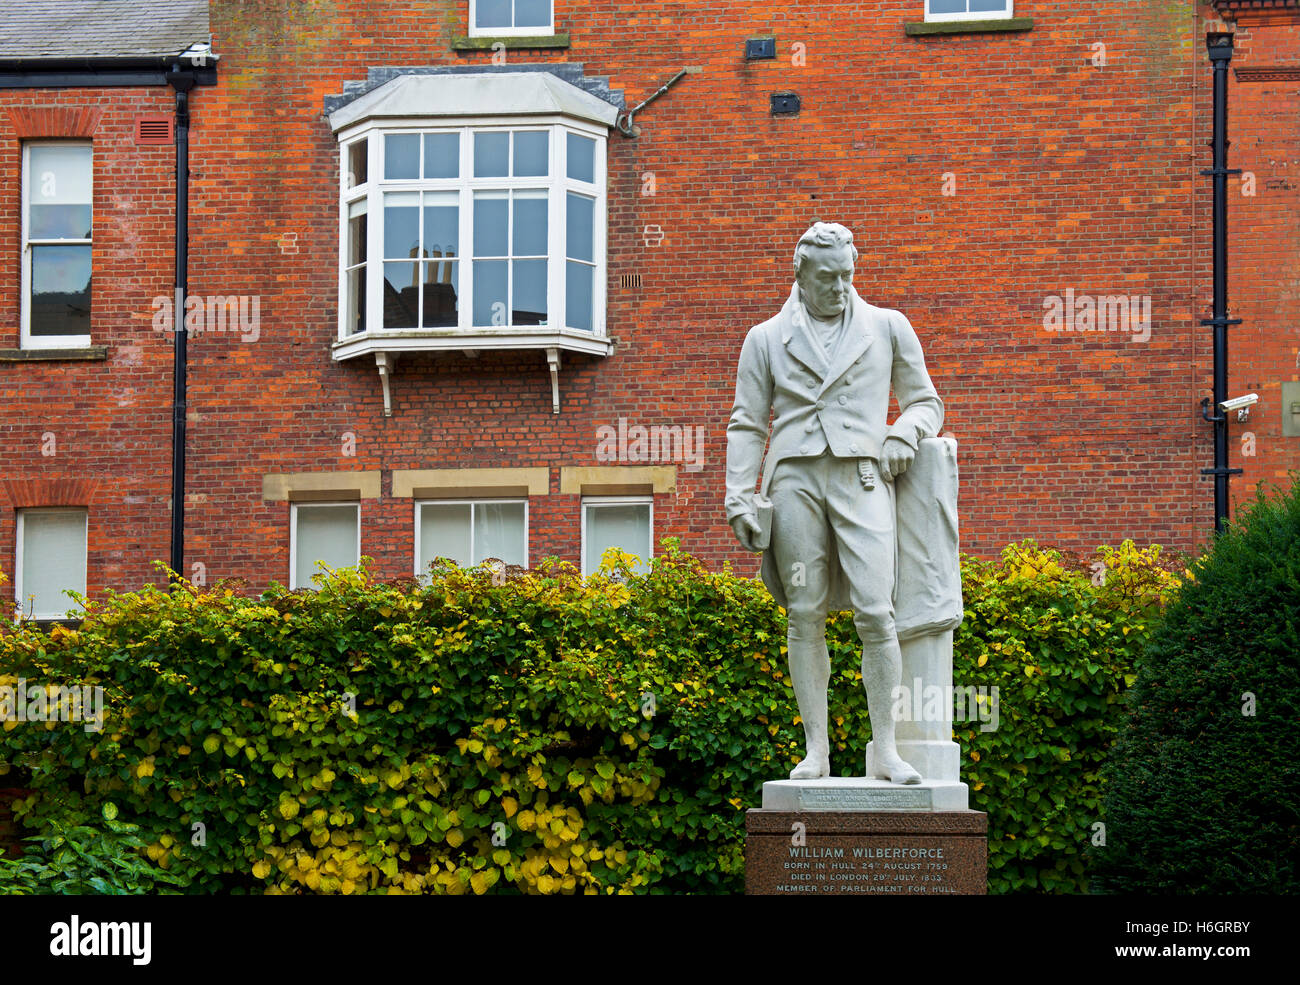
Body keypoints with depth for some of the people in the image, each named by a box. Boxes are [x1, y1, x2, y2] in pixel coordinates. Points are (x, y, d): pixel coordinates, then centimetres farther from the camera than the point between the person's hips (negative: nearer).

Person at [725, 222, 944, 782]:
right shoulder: (766, 339, 13)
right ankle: (815, 751, 2)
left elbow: (926, 403, 21)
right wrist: (738, 499, 2)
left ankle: (886, 751, -8)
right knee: (805, 615, -2)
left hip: (861, 479, -1)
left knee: (875, 611, -12)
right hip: (795, 479, 1)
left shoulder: (888, 328, 14)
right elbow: (747, 425, 12)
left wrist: (903, 435, -1)